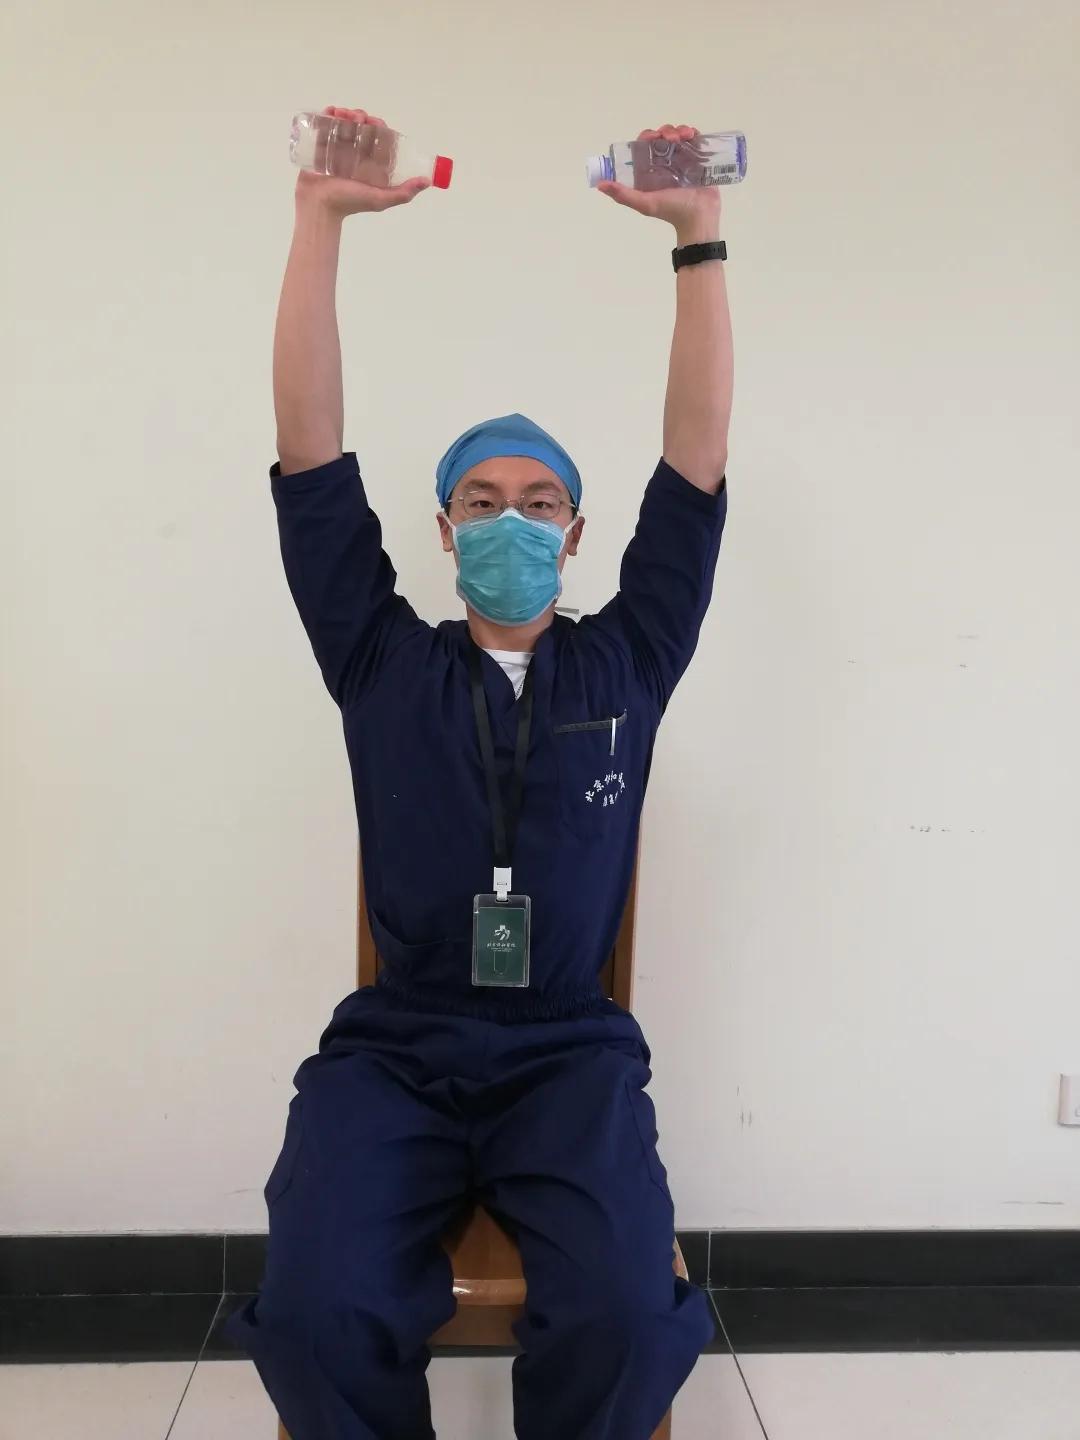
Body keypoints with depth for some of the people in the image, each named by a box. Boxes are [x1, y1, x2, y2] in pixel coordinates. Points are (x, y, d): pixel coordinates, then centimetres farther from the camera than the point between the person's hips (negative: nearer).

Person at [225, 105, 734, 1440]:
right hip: (391, 1049, 0)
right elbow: (309, 446, 2)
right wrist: (321, 216, 0)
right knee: (315, 1309, -26)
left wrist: (700, 234, 0)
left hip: (573, 1055, 1)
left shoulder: (625, 665, 9)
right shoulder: (385, 664, 7)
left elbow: (698, 457, 4)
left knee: (625, 1312, -26)